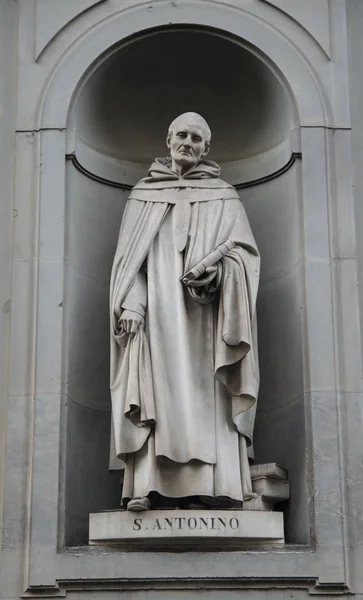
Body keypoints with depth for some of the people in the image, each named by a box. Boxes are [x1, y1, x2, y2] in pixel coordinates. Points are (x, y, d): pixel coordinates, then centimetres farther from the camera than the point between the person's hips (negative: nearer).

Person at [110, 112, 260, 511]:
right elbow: (129, 256, 9)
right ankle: (148, 486, -13)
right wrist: (131, 304, -6)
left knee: (204, 395, -8)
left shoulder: (223, 197, 13)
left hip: (203, 317, 0)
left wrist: (213, 268, -17)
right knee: (155, 394, -9)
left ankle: (205, 486, -10)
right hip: (155, 313, 1)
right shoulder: (143, 196, 15)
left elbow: (243, 249, 4)